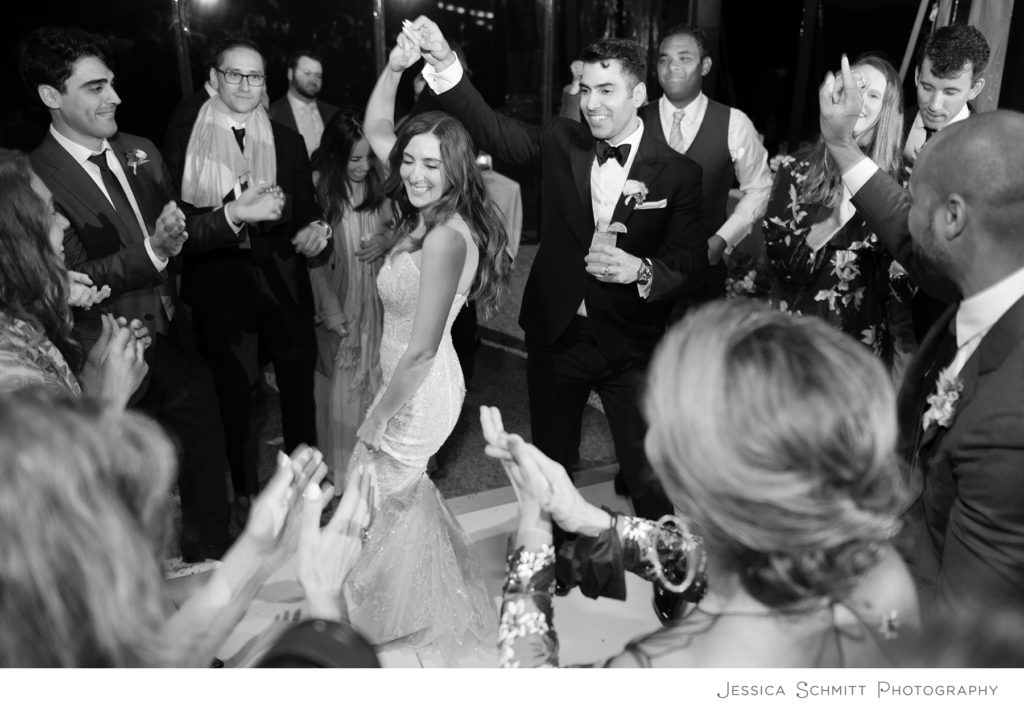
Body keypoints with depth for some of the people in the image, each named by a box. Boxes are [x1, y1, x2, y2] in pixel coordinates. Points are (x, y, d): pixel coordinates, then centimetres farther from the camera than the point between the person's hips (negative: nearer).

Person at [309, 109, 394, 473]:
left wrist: (387, 238, -14)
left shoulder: (377, 179, -5)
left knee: (374, 378, 12)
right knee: (340, 385, 6)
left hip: (375, 302, 3)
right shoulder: (317, 186, -14)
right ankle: (339, 468, 22)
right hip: (338, 305, -3)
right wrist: (330, 311, -14)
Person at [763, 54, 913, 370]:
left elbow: (902, 279, -1)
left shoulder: (898, 182, -3)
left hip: (863, 343, 0)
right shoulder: (797, 169, -4)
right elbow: (780, 259, -10)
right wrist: (839, 215, -19)